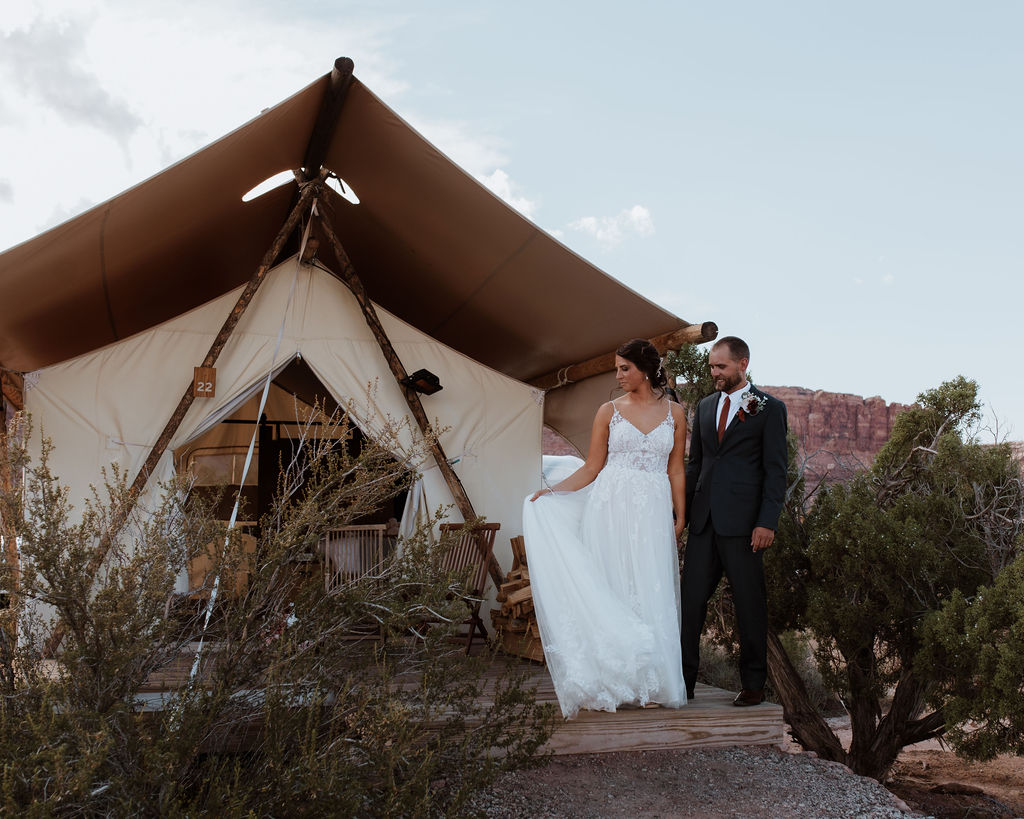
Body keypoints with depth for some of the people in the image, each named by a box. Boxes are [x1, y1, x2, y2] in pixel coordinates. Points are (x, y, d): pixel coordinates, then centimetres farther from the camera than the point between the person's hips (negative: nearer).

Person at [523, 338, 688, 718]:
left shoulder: (674, 413, 7)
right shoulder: (609, 411, 5)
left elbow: (676, 470, 10)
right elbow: (592, 467, 5)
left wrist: (680, 517, 6)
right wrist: (552, 492, -6)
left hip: (653, 514, 1)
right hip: (611, 510, 0)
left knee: (652, 594, 0)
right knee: (609, 590, -1)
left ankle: (650, 682, 10)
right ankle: (612, 682, 6)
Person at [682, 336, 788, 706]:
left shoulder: (769, 408, -1)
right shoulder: (705, 406, 15)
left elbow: (775, 469, -5)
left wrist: (767, 522, -13)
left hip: (743, 522, -5)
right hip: (704, 520, 5)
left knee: (749, 603, 4)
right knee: (690, 599, 2)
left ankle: (753, 683, 14)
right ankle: (683, 680, 7)